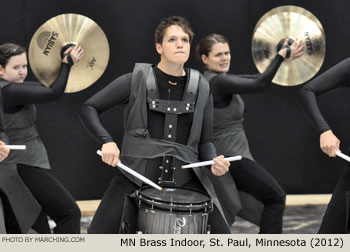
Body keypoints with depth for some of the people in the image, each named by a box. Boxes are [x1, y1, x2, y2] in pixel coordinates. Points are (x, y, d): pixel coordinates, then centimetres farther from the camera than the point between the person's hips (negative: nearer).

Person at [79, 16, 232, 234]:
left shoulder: (201, 89, 9)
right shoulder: (135, 81, 0)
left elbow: (204, 142, 15)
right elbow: (89, 109, 4)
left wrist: (214, 161, -7)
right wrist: (107, 141, -12)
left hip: (185, 177, 3)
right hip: (136, 174, -3)